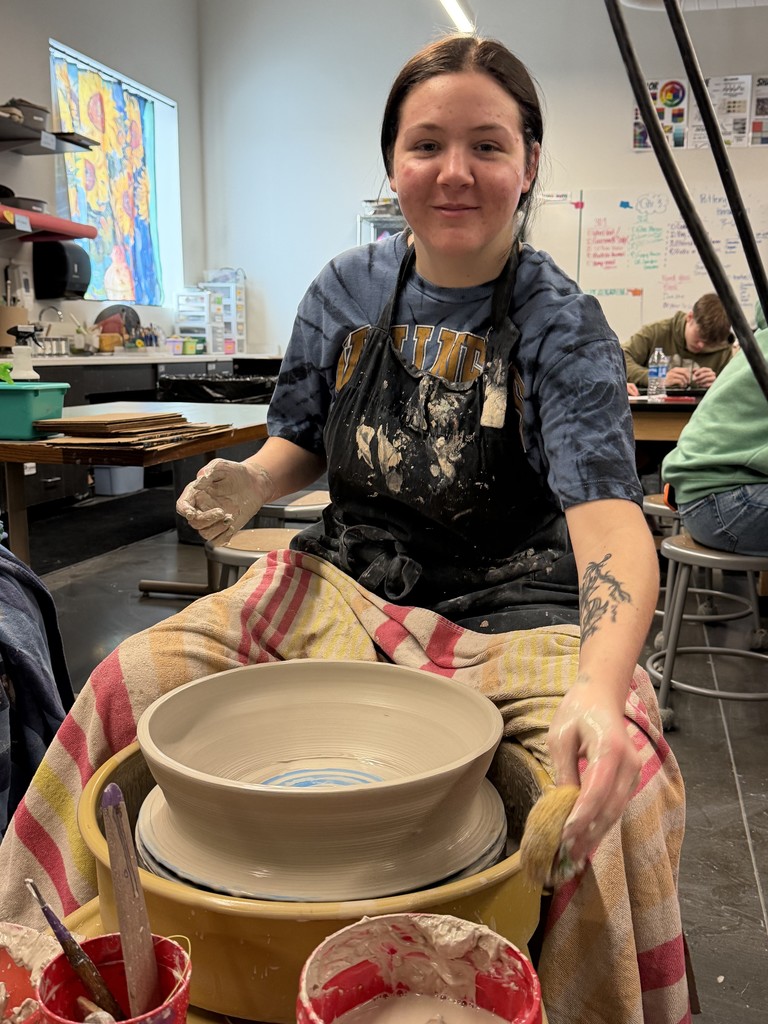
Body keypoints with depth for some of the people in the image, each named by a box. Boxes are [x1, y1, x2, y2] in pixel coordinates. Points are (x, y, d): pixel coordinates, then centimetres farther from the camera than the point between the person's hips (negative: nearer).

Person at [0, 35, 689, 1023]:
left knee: (602, 798, -31)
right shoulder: (347, 290, 2)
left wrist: (602, 689, -43)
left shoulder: (562, 325, -11)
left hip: (509, 612, -3)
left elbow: (607, 510, -25)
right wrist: (252, 480, -10)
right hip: (347, 583, 4)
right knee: (132, 685, -13)